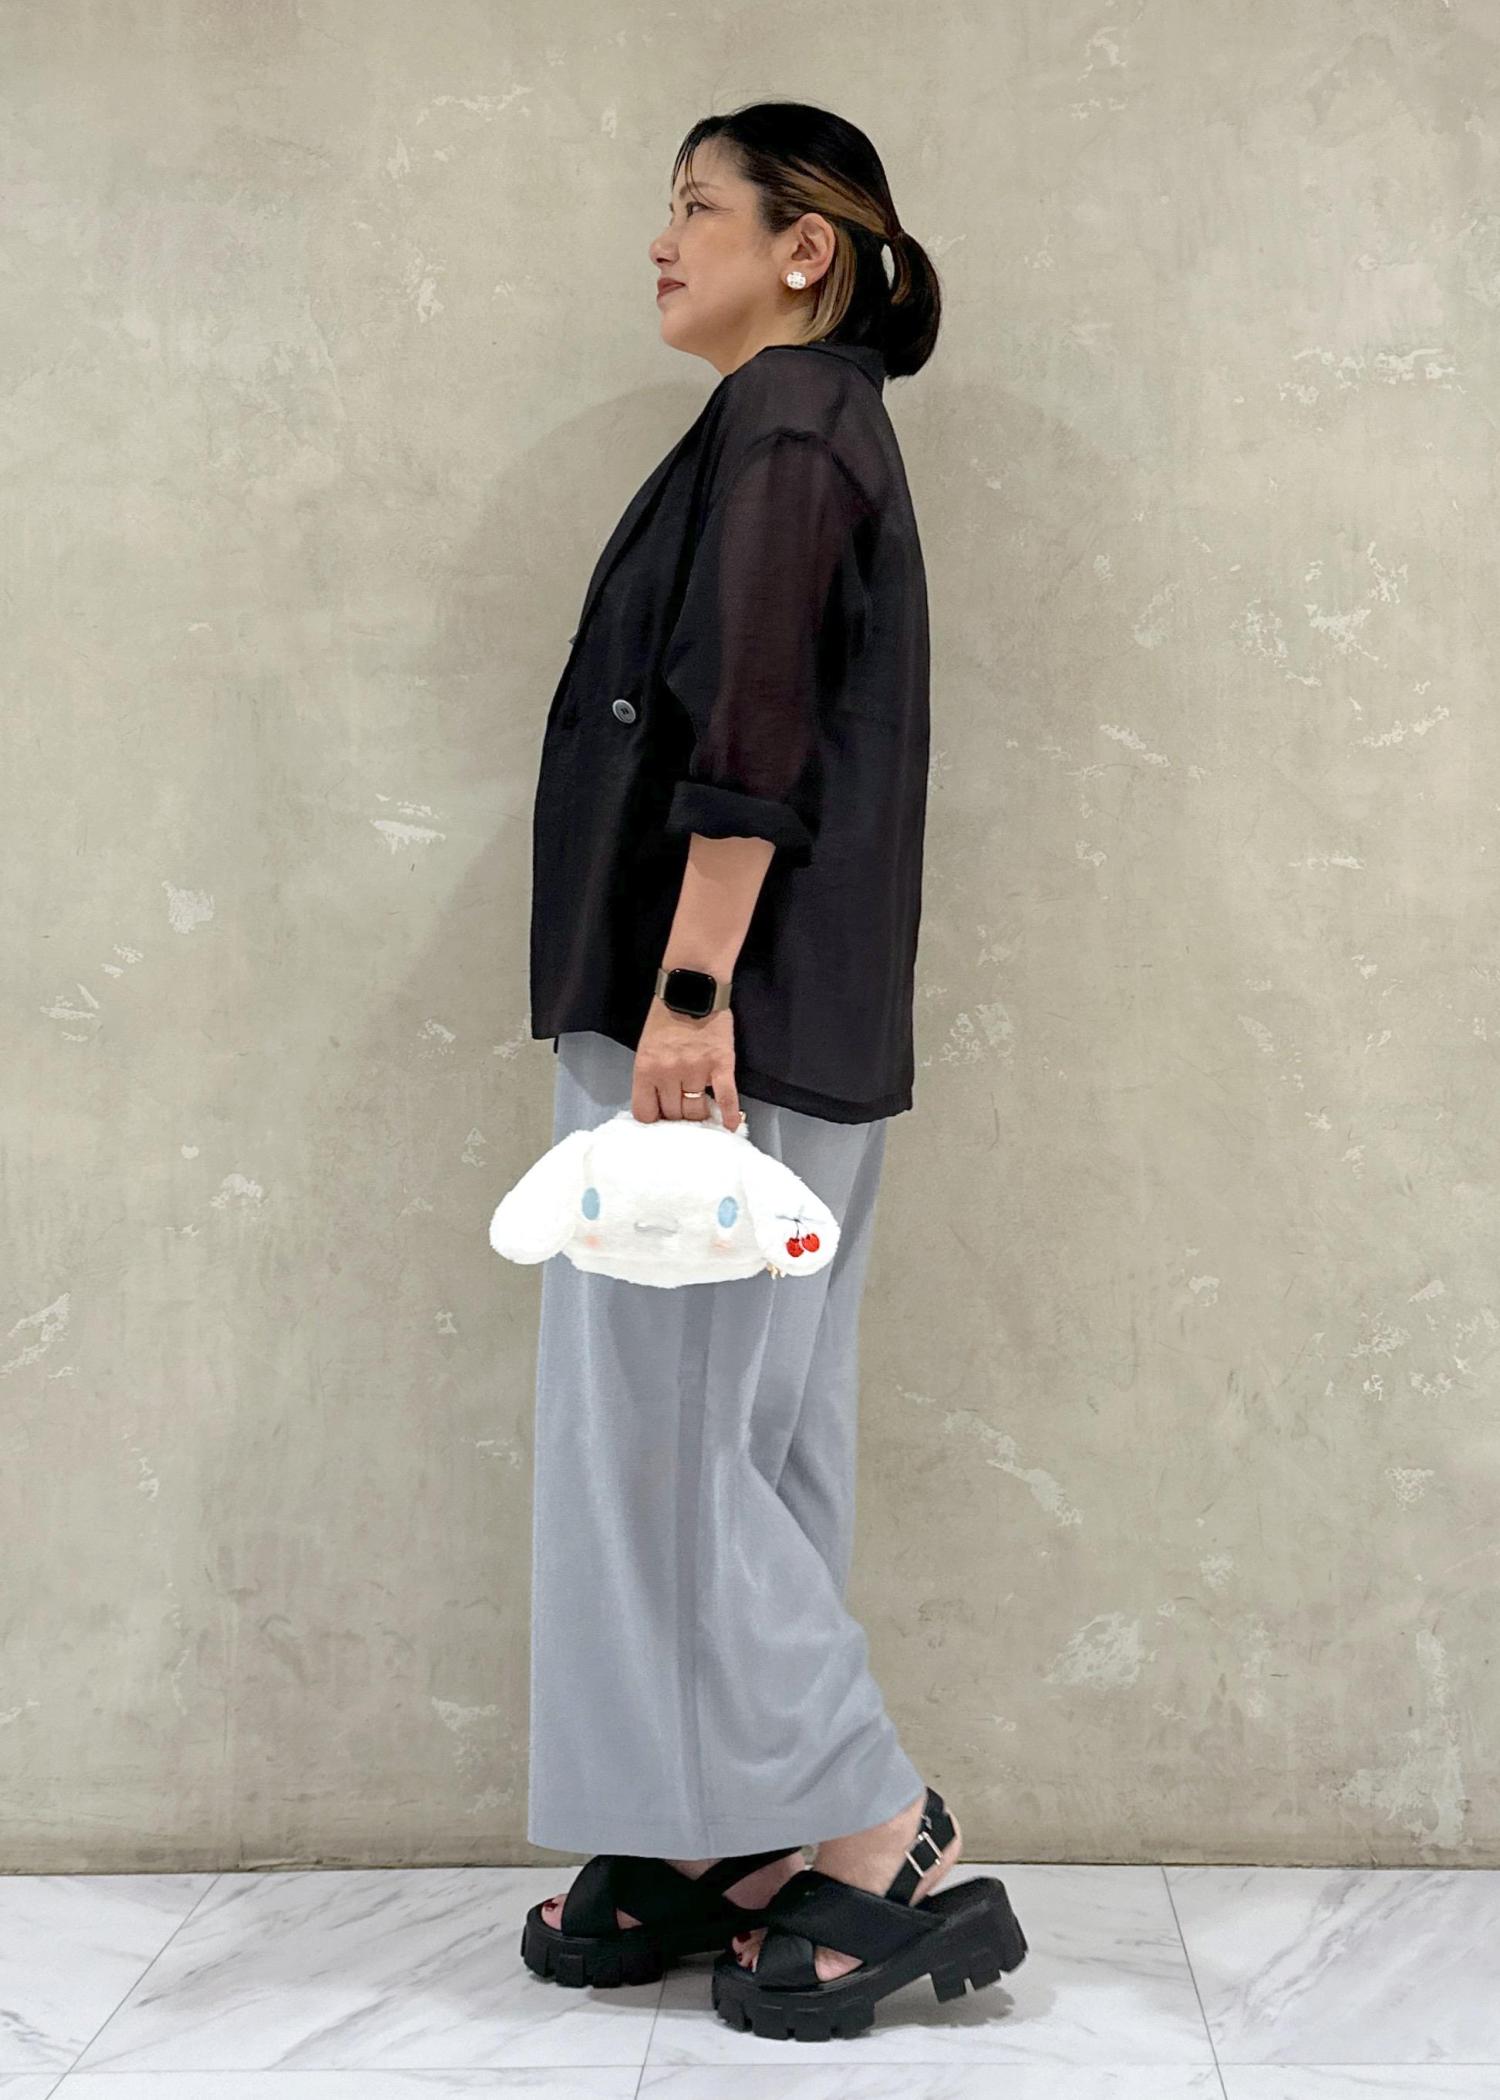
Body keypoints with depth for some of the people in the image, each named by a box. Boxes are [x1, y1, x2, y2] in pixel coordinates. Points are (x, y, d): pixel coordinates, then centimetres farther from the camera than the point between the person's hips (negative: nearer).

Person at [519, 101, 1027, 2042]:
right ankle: (719, 1838, 21)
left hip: (731, 1016, -10)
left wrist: (687, 991, -23)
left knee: (664, 1434, -4)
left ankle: (889, 1845, 4)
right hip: (796, 1027, 10)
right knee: (724, 1433, 11)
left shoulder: (781, 421, -8)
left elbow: (748, 733, -19)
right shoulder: (818, 425, 21)